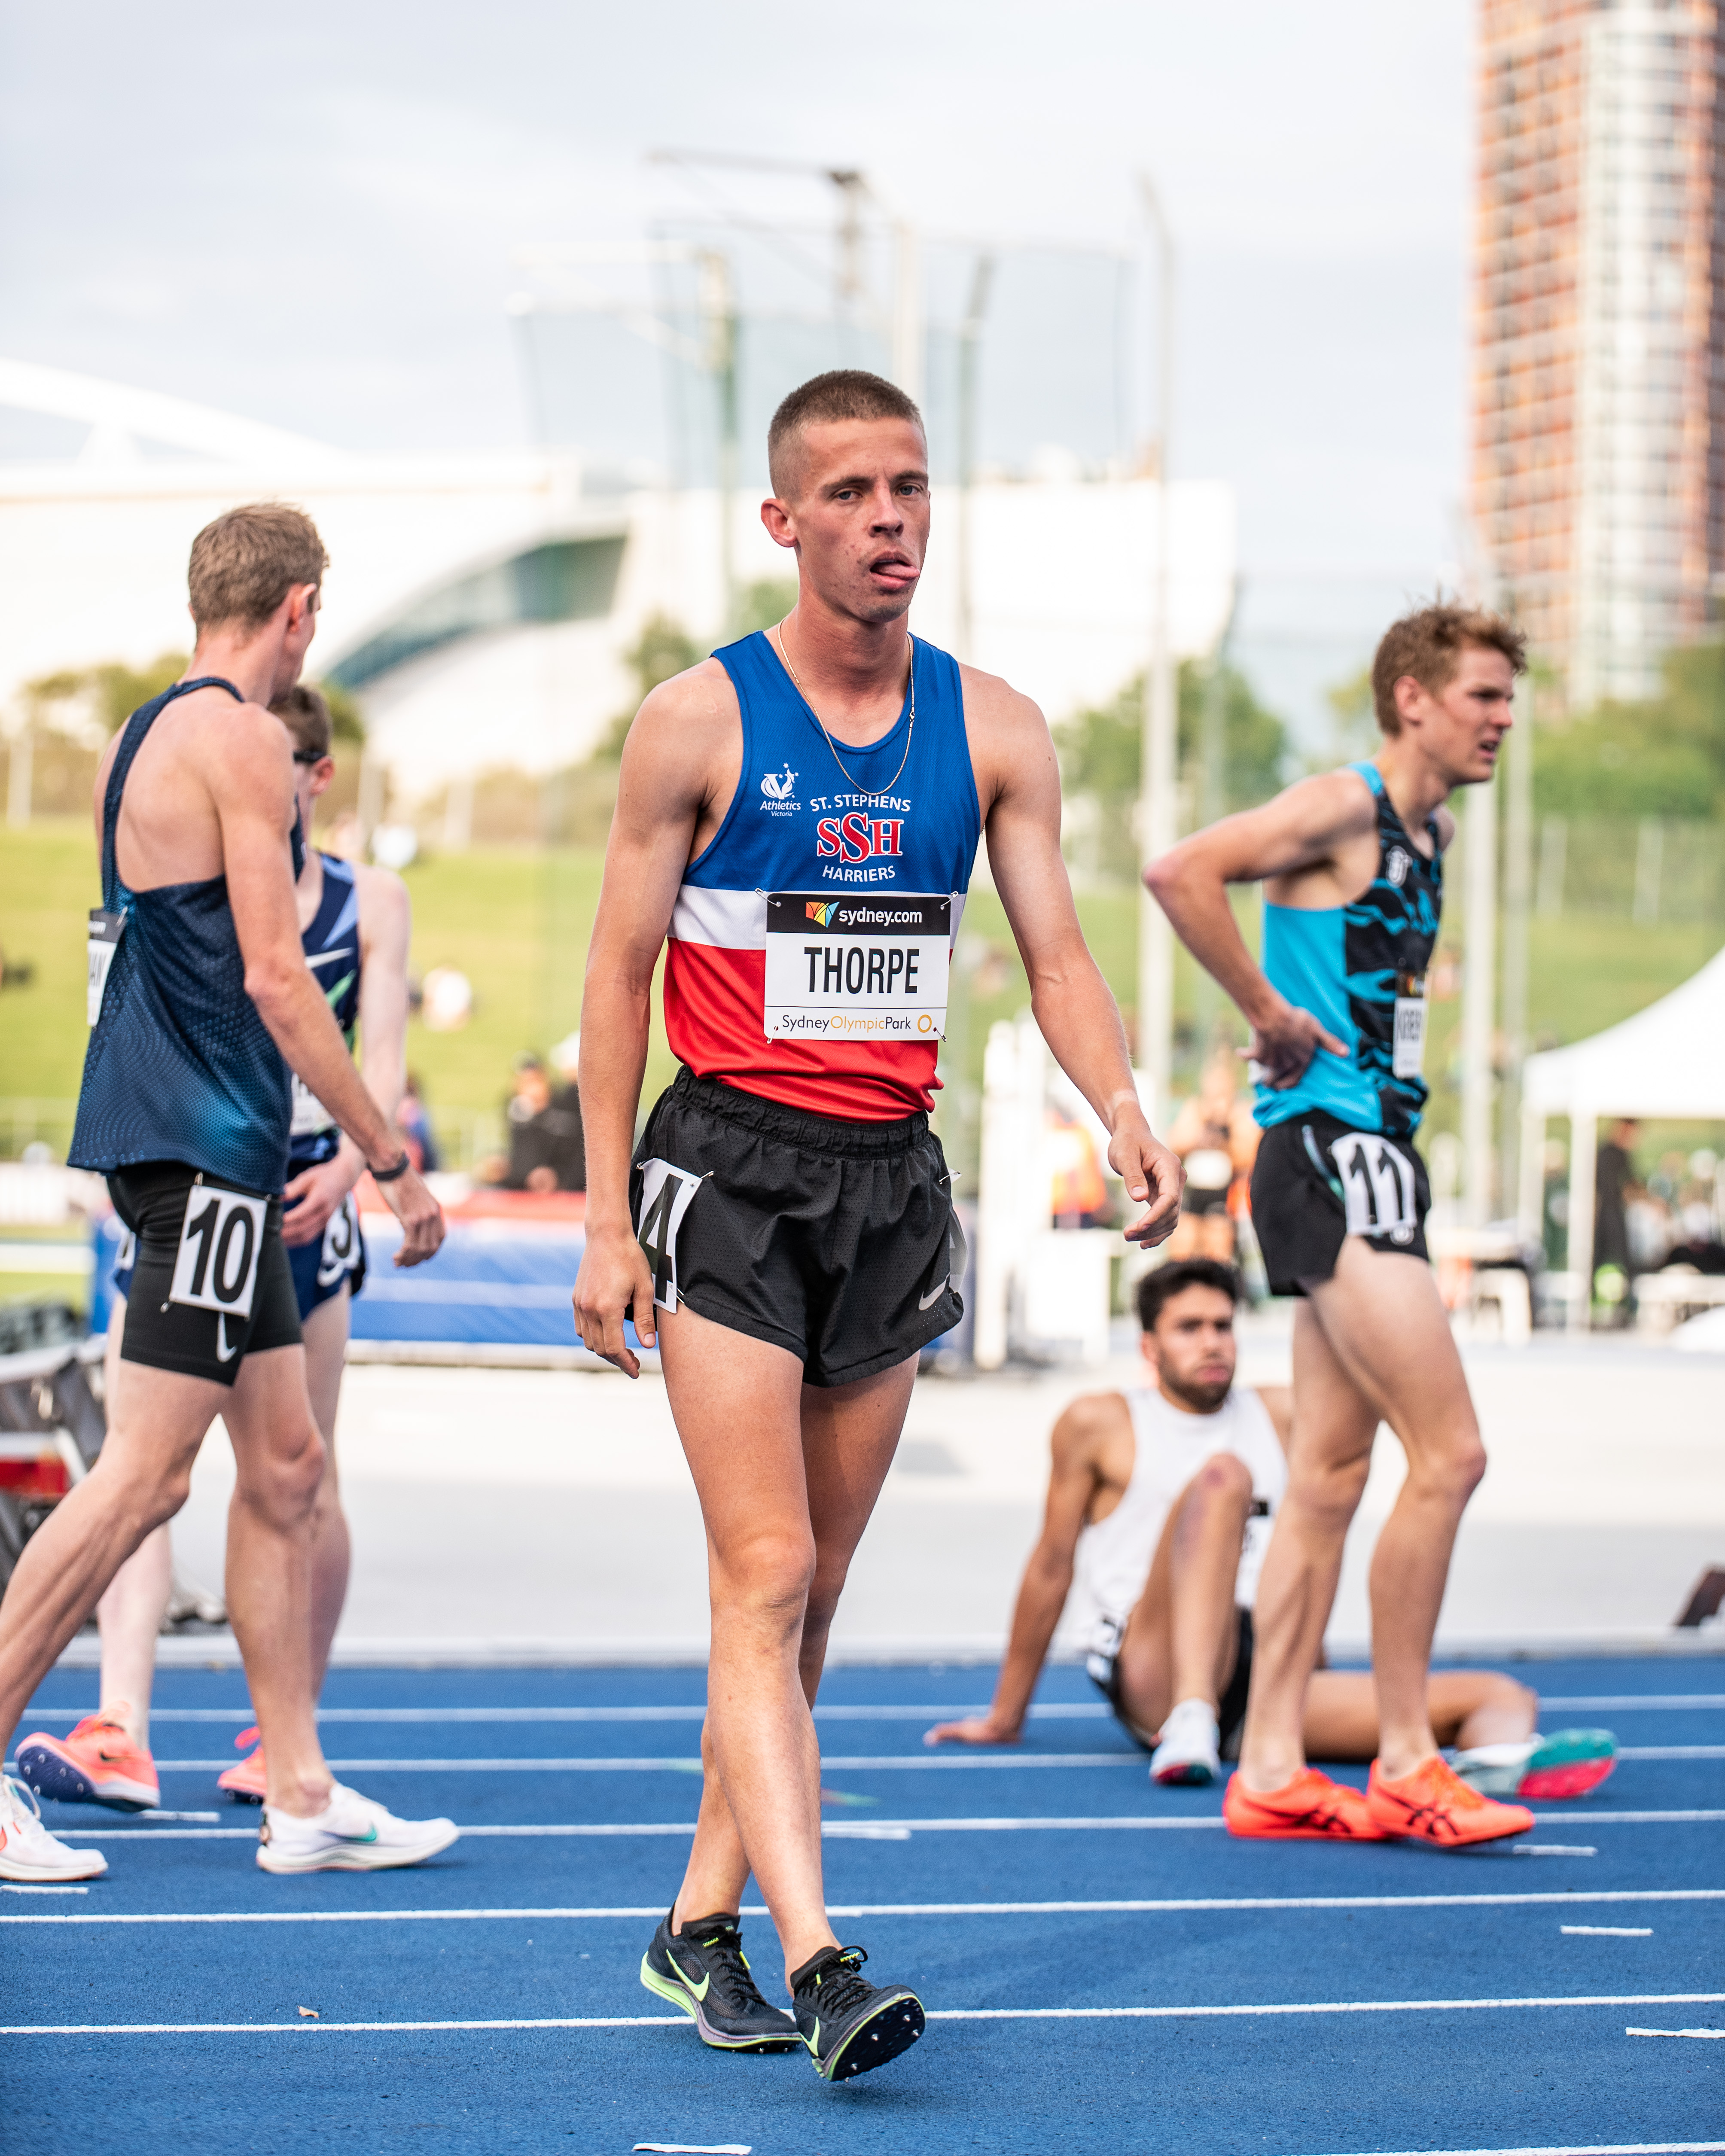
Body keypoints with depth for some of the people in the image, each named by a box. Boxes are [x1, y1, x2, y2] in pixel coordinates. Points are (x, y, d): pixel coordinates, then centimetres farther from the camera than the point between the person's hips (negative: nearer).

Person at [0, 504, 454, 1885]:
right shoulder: (242, 739, -12)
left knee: (286, 1465, 11)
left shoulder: (144, 737, 17)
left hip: (200, 1148, 10)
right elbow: (274, 978, -16)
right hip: (205, 1144, -10)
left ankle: (301, 1796, 13)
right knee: (144, 1477, -9)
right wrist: (391, 1158, -11)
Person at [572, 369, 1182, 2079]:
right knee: (763, 1583, -12)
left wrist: (1122, 1112, -13)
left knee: (807, 1593, 9)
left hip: (893, 1178, 4)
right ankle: (815, 1961, -19)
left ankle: (701, 1922, 22)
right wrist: (607, 1216, -6)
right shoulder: (698, 721, -4)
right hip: (729, 1168, -4)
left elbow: (1054, 954, 6)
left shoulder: (993, 731, 7)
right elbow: (621, 973, -1)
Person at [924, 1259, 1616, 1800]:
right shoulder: (1100, 1424, 10)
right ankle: (1189, 1723, -49)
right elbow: (1051, 1567, 13)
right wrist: (1006, 1716, 15)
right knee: (1221, 1477, -29)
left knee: (1504, 1695, -14)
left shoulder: (1282, 1417, 22)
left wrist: (1312, 1684, 31)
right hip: (1152, 1681, -5)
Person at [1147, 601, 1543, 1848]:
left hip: (1376, 1154, 10)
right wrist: (1272, 1017, -18)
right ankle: (1406, 1765, -6)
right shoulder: (1342, 808, -10)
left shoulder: (1432, 832, 17)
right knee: (1449, 1452, -12)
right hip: (1330, 1150, -10)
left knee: (1329, 1477, 8)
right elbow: (1181, 872, -25)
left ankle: (1272, 1772, 11)